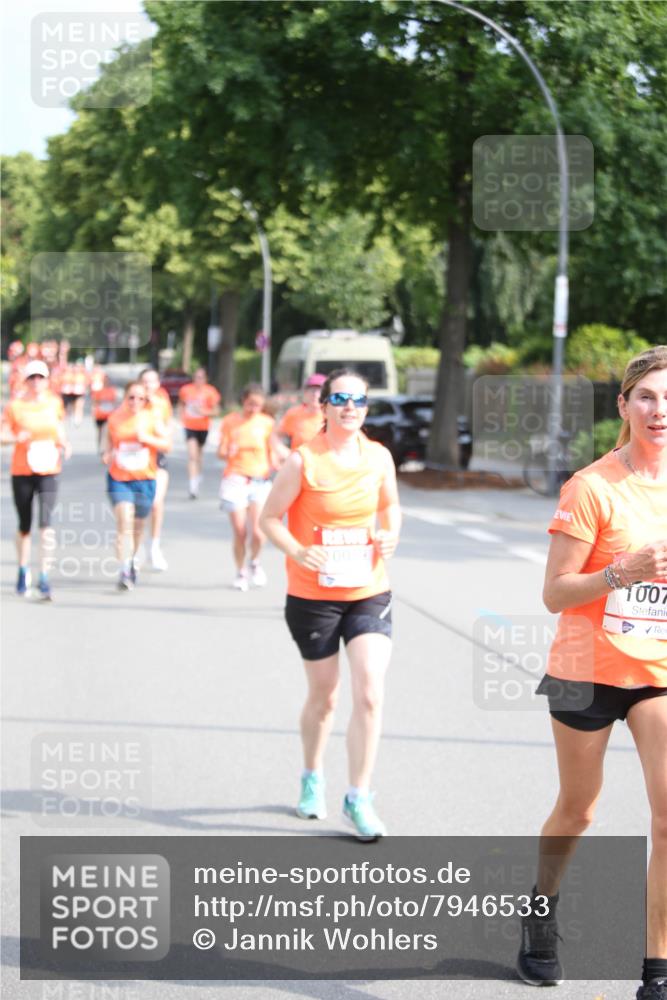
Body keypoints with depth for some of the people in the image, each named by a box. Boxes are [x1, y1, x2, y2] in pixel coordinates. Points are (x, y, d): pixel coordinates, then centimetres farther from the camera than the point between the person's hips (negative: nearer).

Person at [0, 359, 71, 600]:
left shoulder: (54, 403, 3)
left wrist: (63, 444, 0)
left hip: (48, 471, 0)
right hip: (21, 472, 0)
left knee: (46, 522, -15)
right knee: (25, 526, 10)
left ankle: (44, 578, -14)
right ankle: (23, 570, 33)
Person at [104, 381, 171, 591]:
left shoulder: (152, 419, 0)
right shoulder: (115, 420, 2)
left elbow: (167, 444, -4)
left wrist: (147, 438, -19)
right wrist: (108, 455, -4)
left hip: (144, 479, 1)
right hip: (119, 479, -1)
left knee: (137, 526, 14)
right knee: (124, 522, -17)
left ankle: (132, 561, 41)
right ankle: (125, 571, -21)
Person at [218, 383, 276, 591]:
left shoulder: (267, 423, 4)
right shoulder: (230, 421, 3)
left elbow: (272, 452, 10)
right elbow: (221, 452, 4)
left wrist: (274, 465, -12)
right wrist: (228, 451, -19)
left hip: (260, 480, 0)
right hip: (235, 479, 0)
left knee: (257, 531, -13)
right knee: (239, 532, -2)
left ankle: (254, 563, 17)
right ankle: (240, 572, 19)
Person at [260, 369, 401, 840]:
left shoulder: (379, 457, 0)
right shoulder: (303, 461, -11)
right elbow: (269, 517, -6)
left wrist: (390, 535, -4)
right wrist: (298, 552, -23)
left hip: (369, 593, 2)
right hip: (313, 597, -2)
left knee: (370, 694, -10)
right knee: (324, 697, 11)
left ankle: (359, 797, 1)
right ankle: (312, 778, 38)